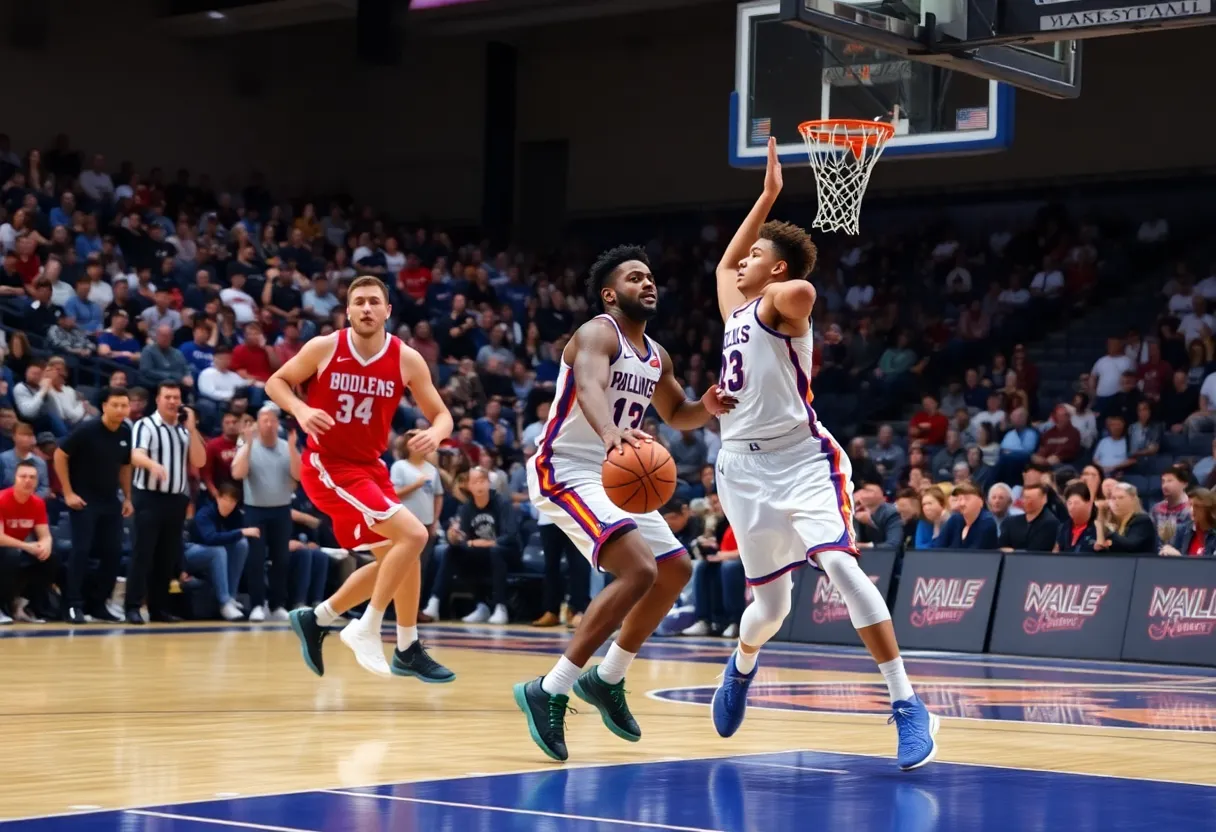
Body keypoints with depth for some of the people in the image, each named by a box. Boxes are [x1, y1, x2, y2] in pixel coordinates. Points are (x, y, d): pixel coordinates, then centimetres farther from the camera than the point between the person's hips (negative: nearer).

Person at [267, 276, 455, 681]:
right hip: (327, 466, -6)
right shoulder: (324, 348, -11)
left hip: (369, 467, 6)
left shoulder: (407, 359, -5)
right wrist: (300, 410, -18)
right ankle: (367, 630, -9)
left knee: (393, 557, 15)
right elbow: (276, 382, 1)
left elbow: (441, 414, 1)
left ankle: (317, 619, 29)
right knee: (413, 535, -20)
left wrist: (435, 434, -22)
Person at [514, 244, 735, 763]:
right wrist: (611, 432, -59)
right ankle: (549, 692, -22)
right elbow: (590, 386, -37)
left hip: (614, 476, 10)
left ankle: (607, 680, 28)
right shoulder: (598, 334, -15)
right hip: (566, 472, -10)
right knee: (640, 570, -26)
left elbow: (676, 415, 27)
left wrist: (706, 409, 3)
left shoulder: (656, 357, 11)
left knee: (676, 571, 17)